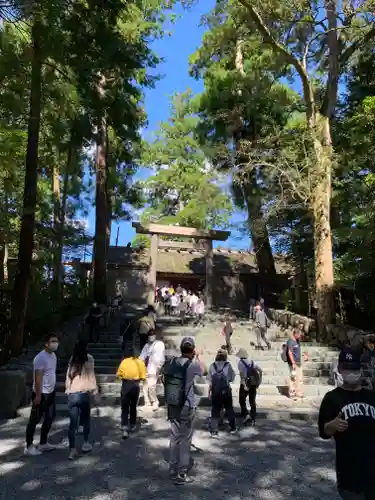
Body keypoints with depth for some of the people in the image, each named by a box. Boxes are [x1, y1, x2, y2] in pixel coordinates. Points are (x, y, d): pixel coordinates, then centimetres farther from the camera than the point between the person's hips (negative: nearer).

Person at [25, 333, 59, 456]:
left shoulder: (53, 355, 7)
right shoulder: (40, 358, -21)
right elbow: (38, 378, -22)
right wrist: (38, 395, -22)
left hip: (50, 392, 9)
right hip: (41, 394, -9)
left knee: (49, 418, 18)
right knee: (34, 420, 4)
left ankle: (43, 443, 31)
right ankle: (29, 447, 16)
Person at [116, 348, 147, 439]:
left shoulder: (124, 361, -3)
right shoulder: (140, 362, -1)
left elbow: (118, 375, -1)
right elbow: (143, 377, -3)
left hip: (126, 385, -2)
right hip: (135, 386, 2)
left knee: (125, 408, 0)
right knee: (133, 406, 19)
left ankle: (125, 429, -13)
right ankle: (132, 426, 30)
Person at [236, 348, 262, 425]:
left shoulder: (240, 362, -5)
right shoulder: (252, 362, 11)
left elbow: (242, 374, -16)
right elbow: (260, 371, 4)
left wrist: (244, 385, -18)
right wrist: (259, 381, 7)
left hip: (245, 384, -5)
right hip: (253, 384, 5)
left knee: (242, 400, 13)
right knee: (253, 401, 13)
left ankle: (246, 415, -3)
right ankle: (253, 420, 15)